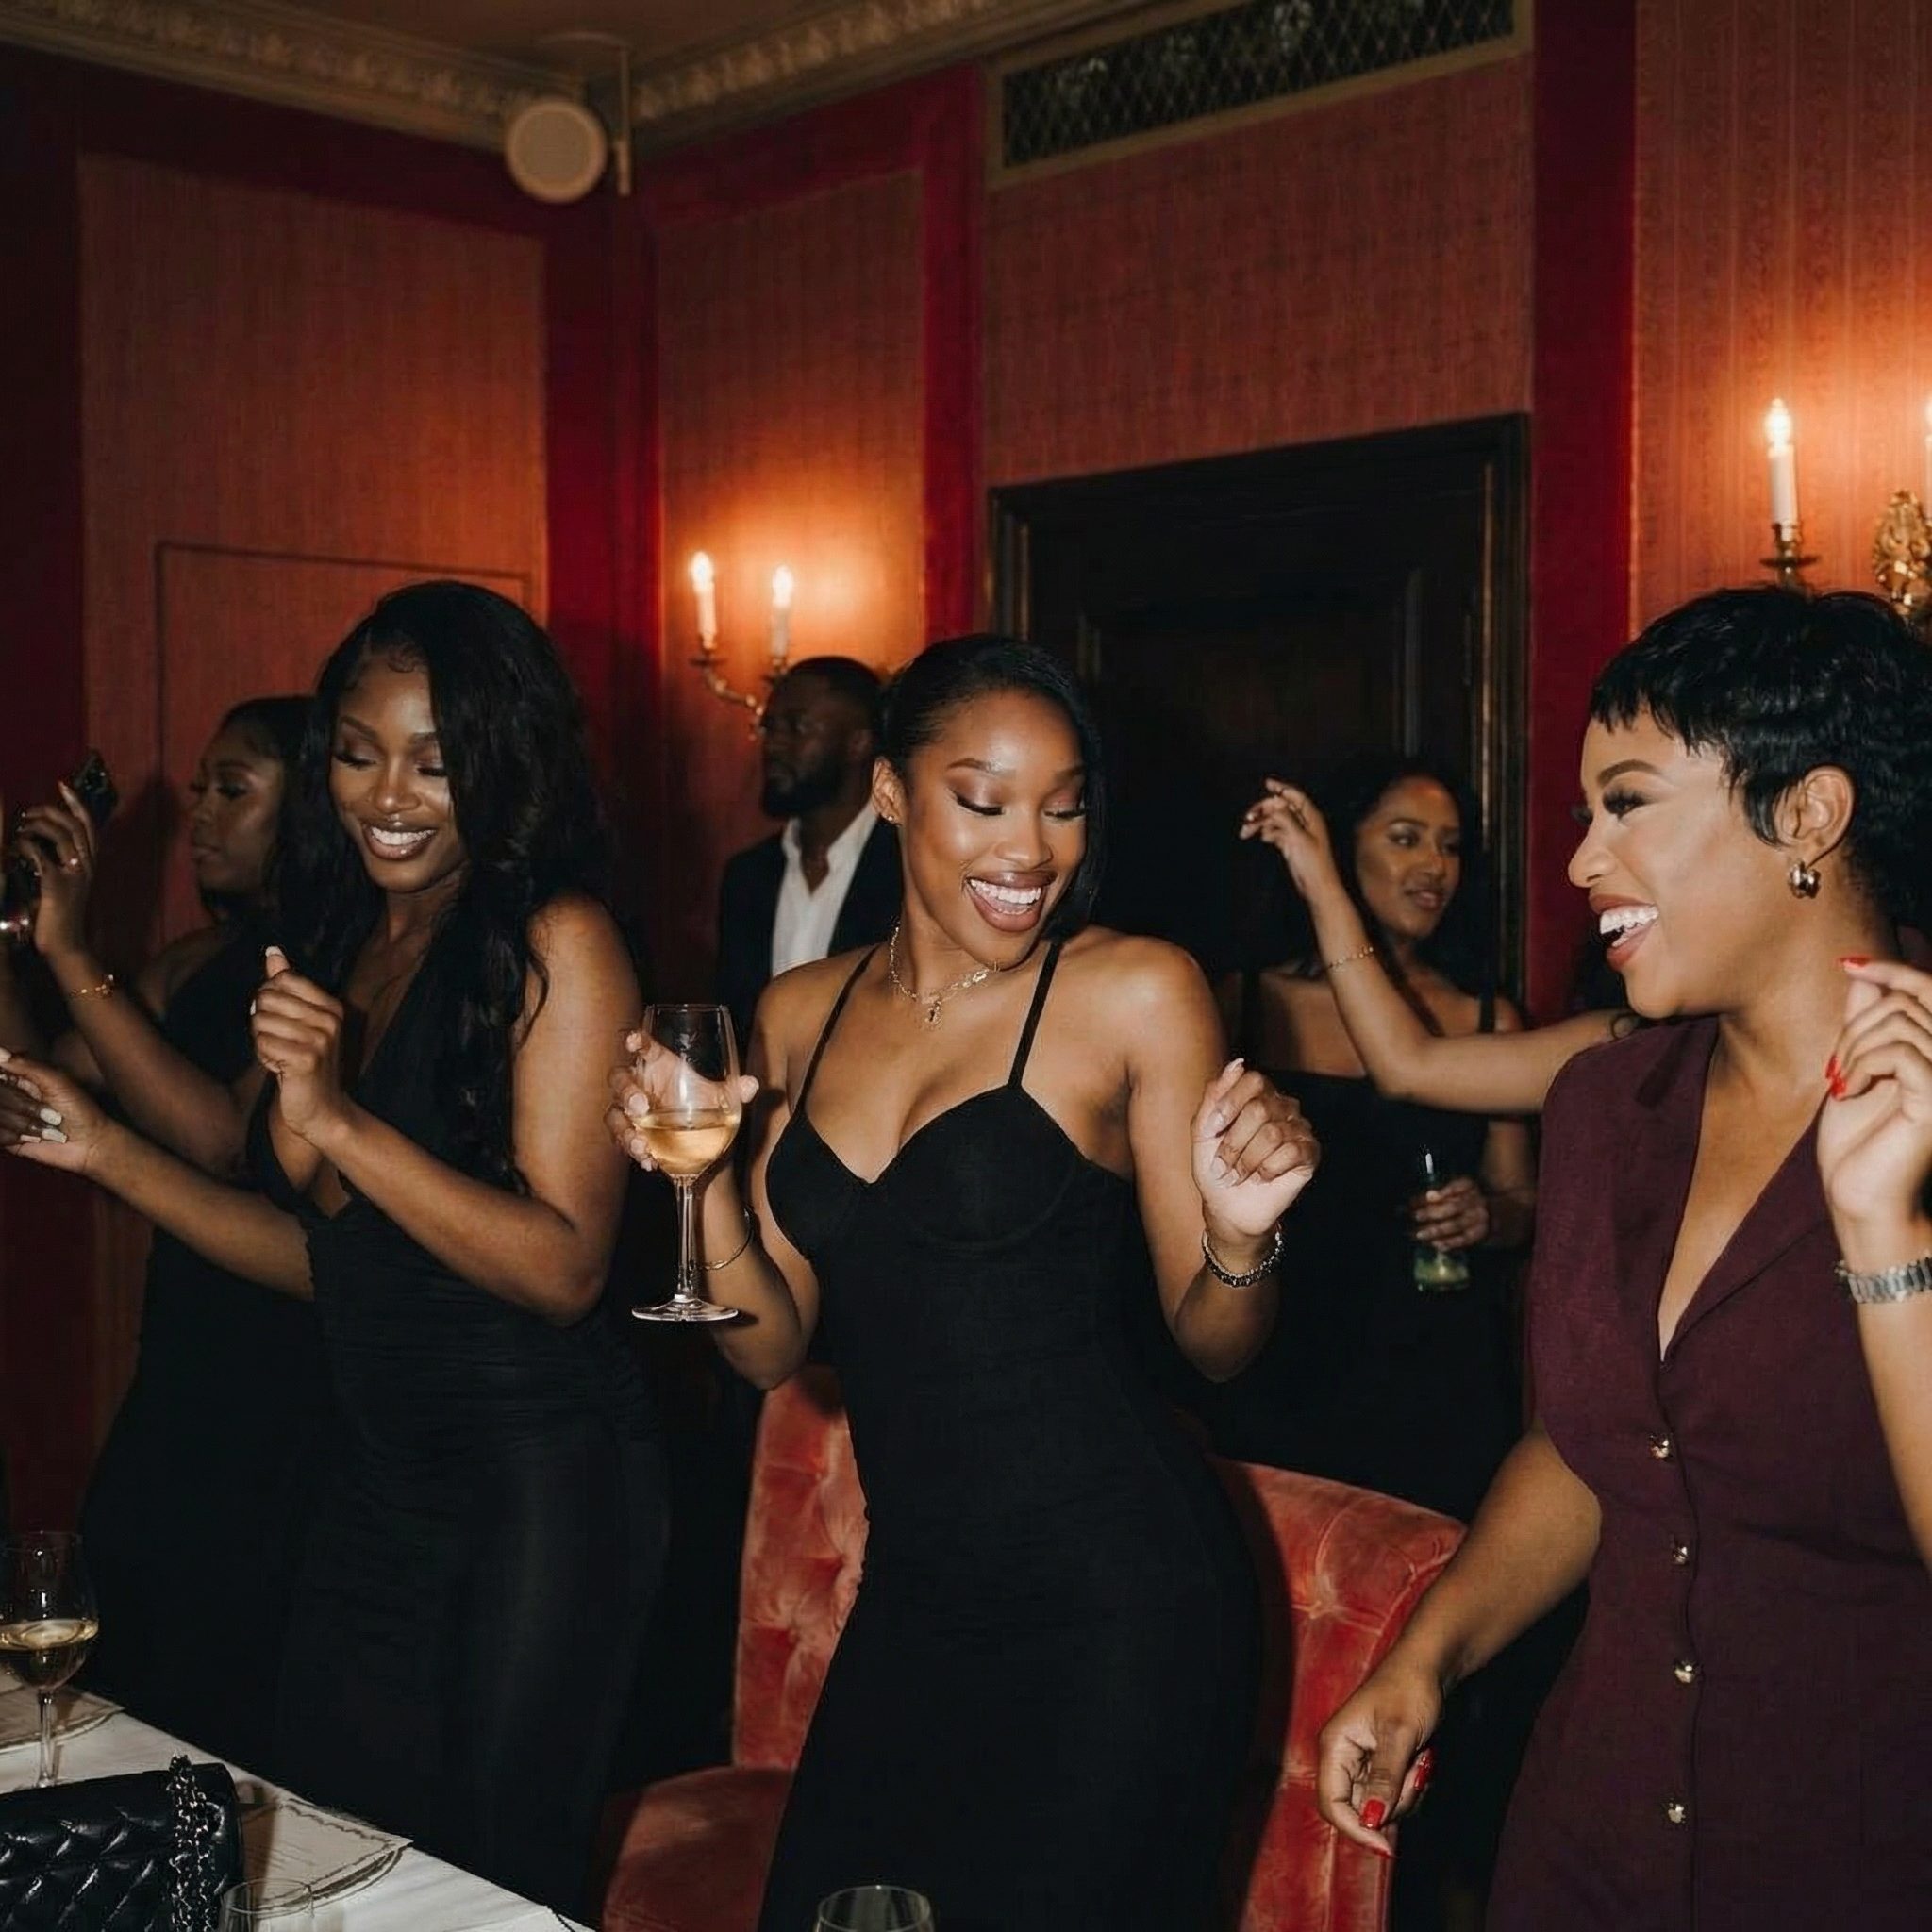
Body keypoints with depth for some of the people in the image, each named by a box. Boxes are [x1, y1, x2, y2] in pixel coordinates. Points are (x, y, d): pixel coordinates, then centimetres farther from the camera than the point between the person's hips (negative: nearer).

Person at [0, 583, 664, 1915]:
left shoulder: (556, 941, -11)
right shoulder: (342, 946, 8)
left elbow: (564, 1269, -18)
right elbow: (327, 1260, 12)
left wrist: (338, 1122, -25)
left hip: (537, 1479, -7)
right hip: (379, 1472, 7)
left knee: (498, 1877, 7)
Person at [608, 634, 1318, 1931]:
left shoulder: (1137, 993, -8)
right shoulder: (800, 1016, 5)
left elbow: (1213, 1342, -4)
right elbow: (773, 1349, 5)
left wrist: (1240, 1236, -25)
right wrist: (703, 1175, -10)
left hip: (1115, 1602, -4)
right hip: (917, 1588, 5)